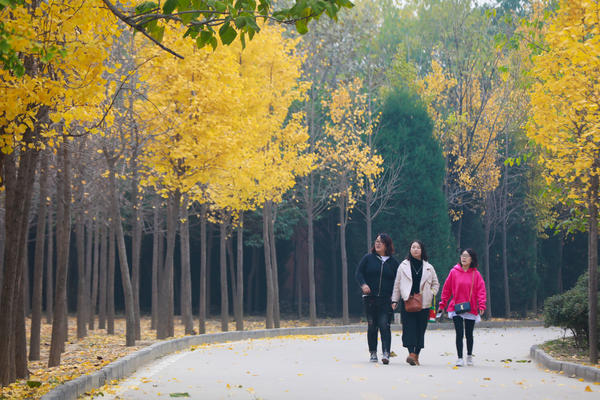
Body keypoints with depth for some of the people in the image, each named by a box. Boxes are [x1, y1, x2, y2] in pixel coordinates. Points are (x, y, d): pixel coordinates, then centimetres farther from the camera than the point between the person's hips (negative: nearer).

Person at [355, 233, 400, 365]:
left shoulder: (393, 262, 8)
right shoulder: (368, 258, 8)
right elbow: (359, 273, 6)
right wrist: (363, 284, -14)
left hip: (386, 300, -1)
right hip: (370, 298, 1)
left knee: (384, 325, -12)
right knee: (372, 326, 6)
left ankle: (386, 353, -16)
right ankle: (373, 353, 16)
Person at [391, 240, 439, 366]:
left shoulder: (429, 267, 12)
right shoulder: (403, 266, 10)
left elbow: (436, 284, 20)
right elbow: (397, 284, 13)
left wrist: (430, 294, 4)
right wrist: (394, 300, 9)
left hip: (423, 303, 2)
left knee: (421, 329, 1)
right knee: (409, 327, -14)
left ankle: (416, 355, 8)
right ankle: (411, 353, -24)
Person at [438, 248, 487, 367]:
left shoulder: (475, 274, -1)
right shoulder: (454, 272, 0)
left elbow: (481, 290, -3)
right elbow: (447, 288, 6)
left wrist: (481, 305, -15)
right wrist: (442, 304, 7)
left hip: (471, 309, 0)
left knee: (469, 334, 11)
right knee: (459, 334, -5)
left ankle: (469, 356, 32)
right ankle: (460, 358, 3)